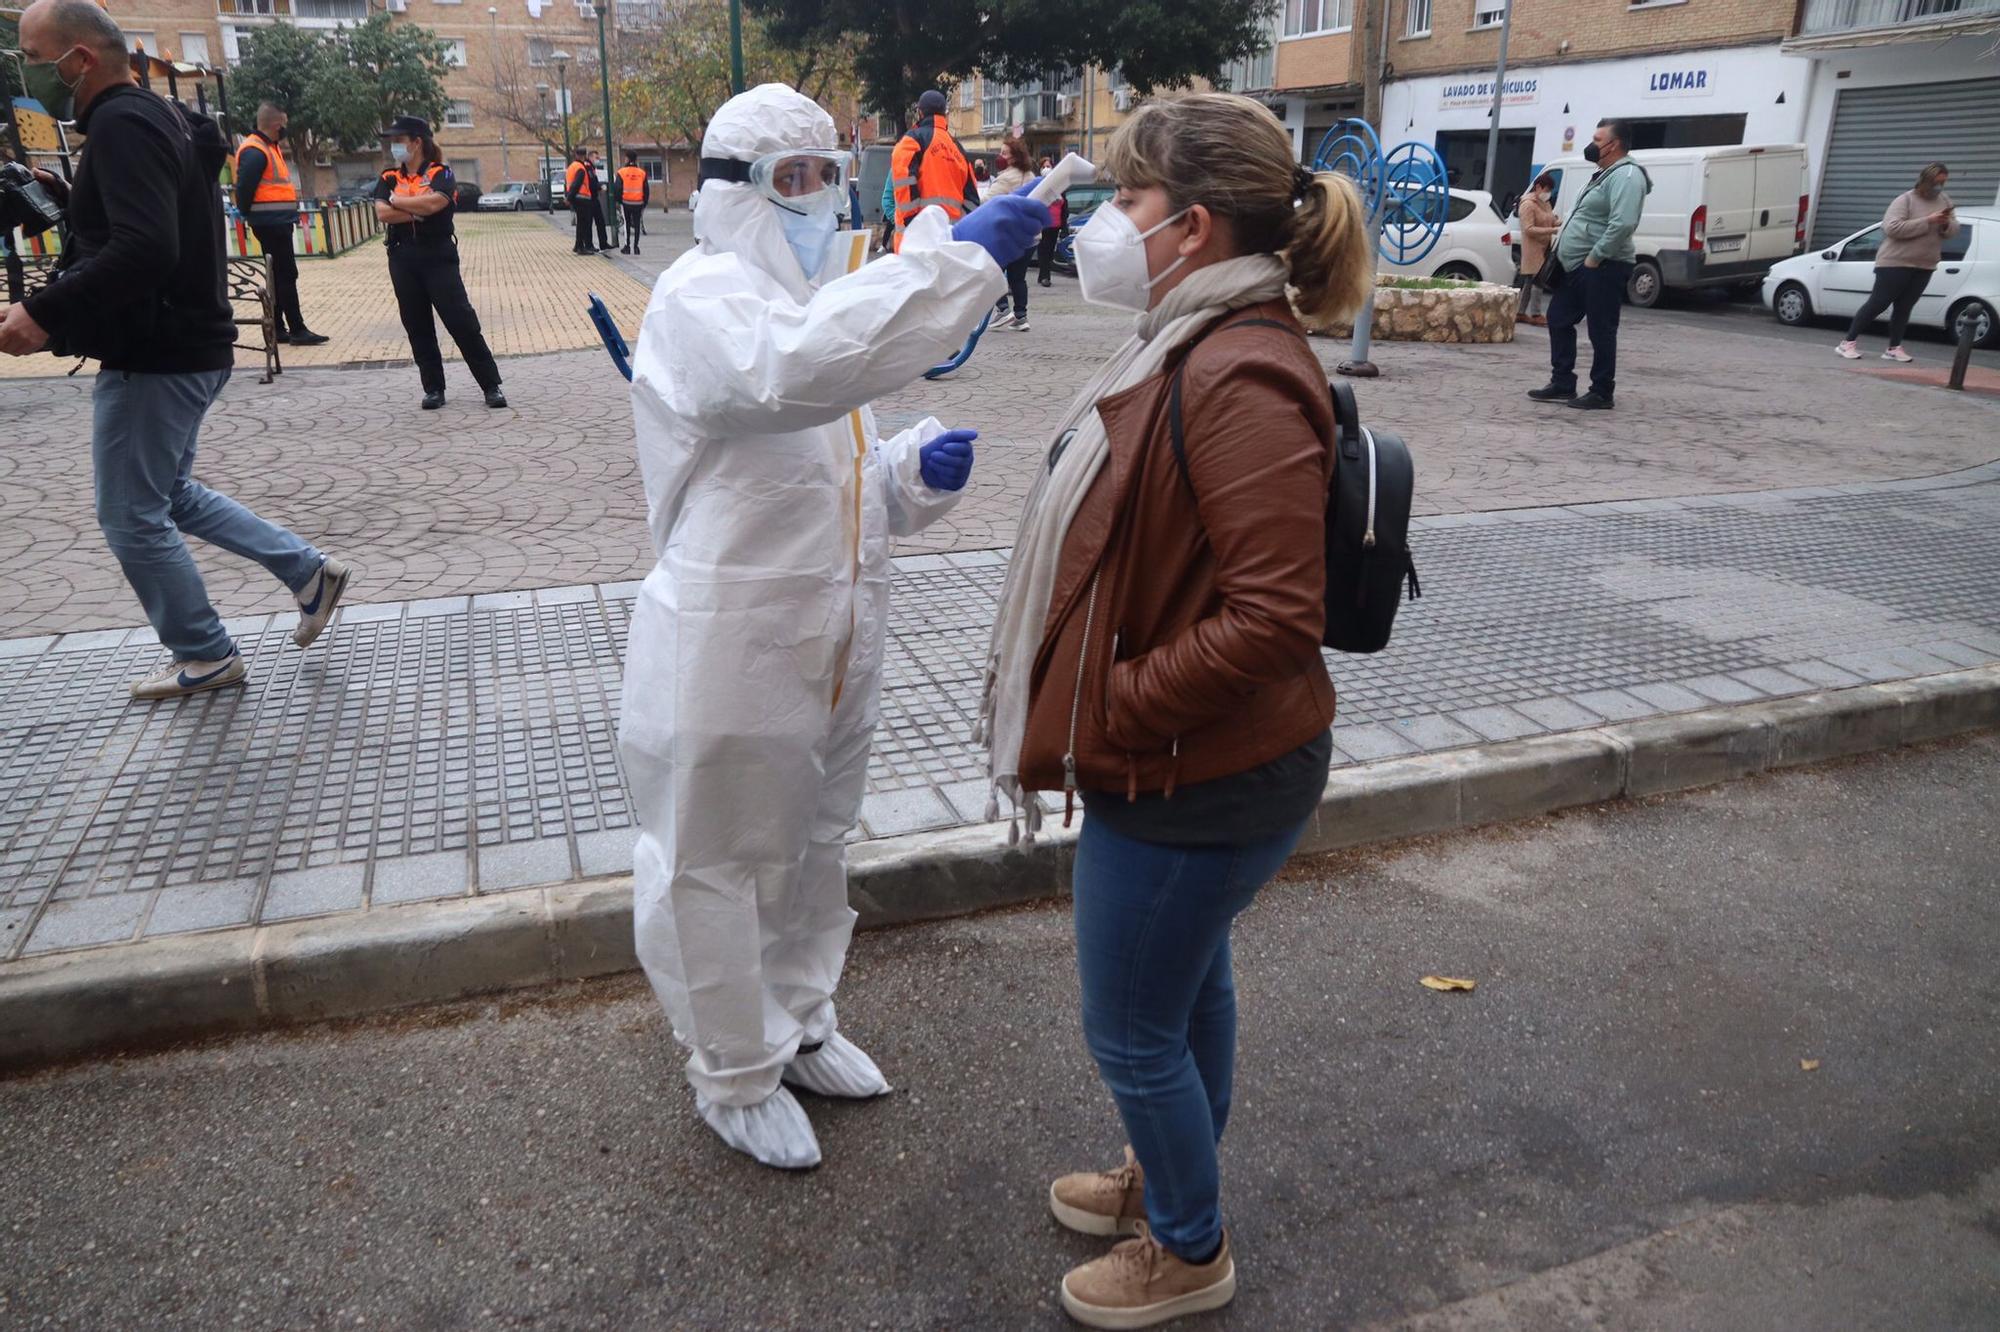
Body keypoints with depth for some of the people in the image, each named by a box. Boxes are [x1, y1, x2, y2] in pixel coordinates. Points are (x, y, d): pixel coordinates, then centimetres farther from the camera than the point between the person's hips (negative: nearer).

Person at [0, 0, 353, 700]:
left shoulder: (123, 124, -18)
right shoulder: (157, 117, 13)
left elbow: (143, 252, -30)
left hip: (155, 359, -10)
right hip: (185, 345, 10)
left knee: (130, 517, 2)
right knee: (169, 495, 22)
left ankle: (205, 657, 14)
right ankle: (309, 571, 21)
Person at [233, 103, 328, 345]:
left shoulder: (271, 147, 17)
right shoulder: (255, 151, -15)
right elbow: (244, 188, -18)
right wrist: (249, 214, -7)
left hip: (278, 221, 10)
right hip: (270, 222, -10)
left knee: (278, 275, 13)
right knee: (286, 274, -8)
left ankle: (278, 329, 19)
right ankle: (297, 330, -6)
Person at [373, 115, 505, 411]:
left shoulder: (439, 172, -1)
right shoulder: (389, 178, 11)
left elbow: (435, 201, -20)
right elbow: (382, 212, -5)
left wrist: (398, 202, -7)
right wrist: (419, 211, -11)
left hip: (438, 256, -4)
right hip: (403, 259, 5)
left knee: (462, 320, -7)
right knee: (417, 327, 6)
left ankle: (492, 386, -1)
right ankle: (433, 389, 14)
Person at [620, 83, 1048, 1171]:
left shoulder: (828, 296, 14)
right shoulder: (702, 297, -15)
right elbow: (793, 368, -40)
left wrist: (919, 471, -3)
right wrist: (959, 254, -40)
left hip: (831, 642, 9)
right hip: (728, 652, -9)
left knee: (813, 849, 22)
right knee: (717, 868, 9)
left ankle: (799, 1024, 44)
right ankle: (735, 1075, 29)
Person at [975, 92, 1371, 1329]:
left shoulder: (1240, 378, -26)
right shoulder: (1200, 347, 5)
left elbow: (1276, 620, -30)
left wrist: (1111, 713, -21)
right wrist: (1098, 710, 8)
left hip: (1195, 783, -9)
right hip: (1192, 767, 9)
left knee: (1133, 1028, 10)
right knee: (1192, 985, 26)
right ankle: (1171, 1177, 49)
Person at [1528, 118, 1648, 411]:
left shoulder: (1625, 175, -15)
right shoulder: (1606, 174, 19)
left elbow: (1623, 224, -28)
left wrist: (1594, 257, -24)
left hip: (1603, 268, -11)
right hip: (1578, 266, 11)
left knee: (1601, 331, -5)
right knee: (1558, 319, 14)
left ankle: (1602, 394, 2)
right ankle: (1562, 385, 20)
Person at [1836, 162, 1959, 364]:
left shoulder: (1944, 200, 10)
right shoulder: (1905, 200, -11)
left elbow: (1954, 230, 10)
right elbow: (1893, 228, -24)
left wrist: (1946, 224, -13)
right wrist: (1928, 221, -25)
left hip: (1924, 266, 6)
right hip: (1895, 263, -6)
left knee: (1904, 308, 7)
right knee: (1877, 304, -5)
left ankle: (1894, 348, 11)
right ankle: (1848, 343, -1)